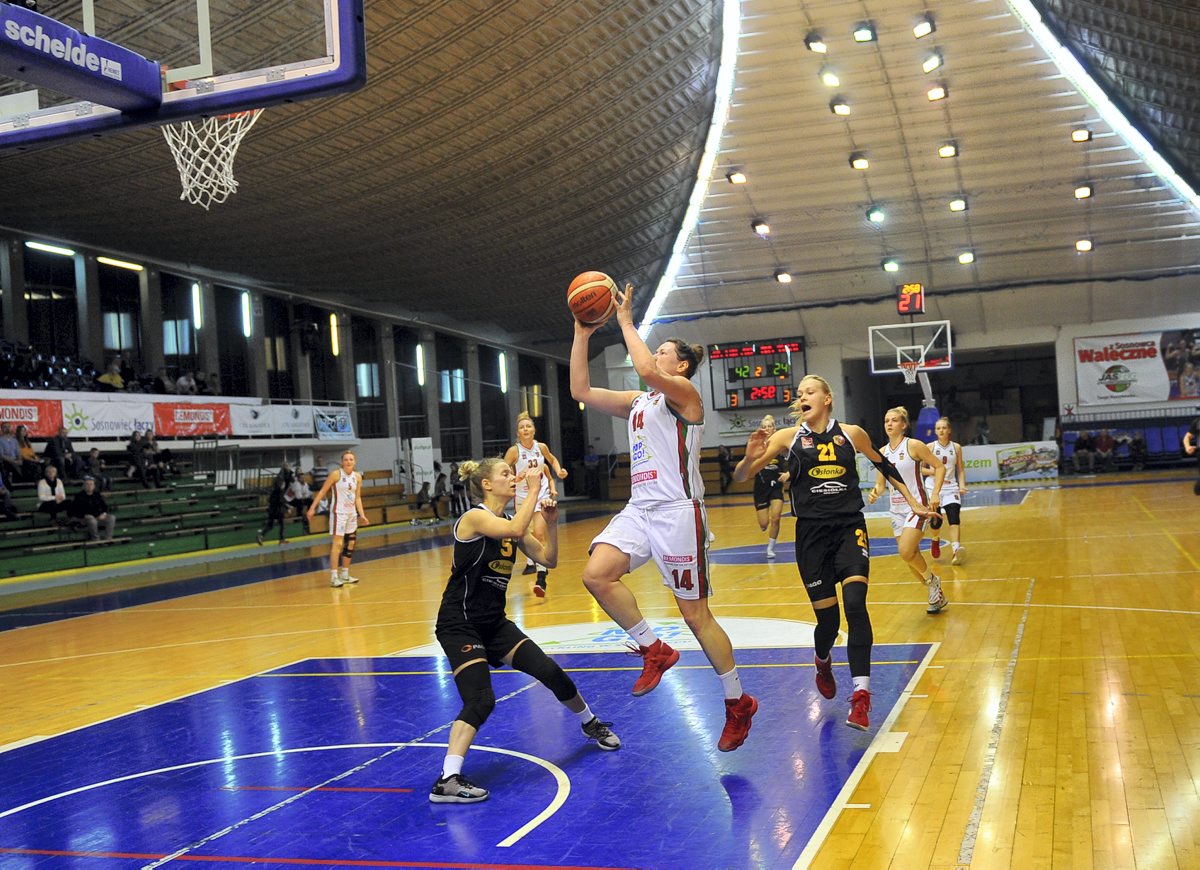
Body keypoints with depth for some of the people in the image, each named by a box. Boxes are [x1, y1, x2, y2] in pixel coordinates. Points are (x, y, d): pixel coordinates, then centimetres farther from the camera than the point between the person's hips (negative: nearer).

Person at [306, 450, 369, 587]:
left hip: (352, 513, 7)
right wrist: (312, 508, -12)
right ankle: (334, 577, -10)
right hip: (338, 512, -7)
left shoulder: (357, 477, 5)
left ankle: (345, 575, 21)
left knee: (350, 543, 10)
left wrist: (362, 515, 3)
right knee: (337, 543, -11)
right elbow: (323, 491, -8)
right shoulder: (336, 474, -11)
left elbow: (358, 497, 11)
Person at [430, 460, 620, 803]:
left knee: (551, 673, 7)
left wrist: (551, 522, -7)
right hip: (459, 624, -8)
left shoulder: (511, 522, 8)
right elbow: (516, 531, -35)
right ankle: (447, 781, -22)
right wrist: (533, 489, -25)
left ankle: (591, 723, 33)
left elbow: (547, 559, 7)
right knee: (480, 700, -23)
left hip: (494, 622, 8)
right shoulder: (475, 517, -17)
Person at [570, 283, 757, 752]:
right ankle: (654, 650, 3)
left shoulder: (684, 393, -5)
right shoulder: (637, 402, 18)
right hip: (639, 508, 7)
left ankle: (738, 703, 16)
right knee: (596, 574, -16)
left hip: (677, 511, -7)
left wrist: (625, 320, -15)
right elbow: (581, 390, 15)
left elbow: (645, 370, -26)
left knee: (695, 614, -2)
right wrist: (582, 335, 8)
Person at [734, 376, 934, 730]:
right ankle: (823, 661, 39)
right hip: (811, 533, 0)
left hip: (850, 528, 0)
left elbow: (883, 464, 19)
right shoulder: (788, 437, -2)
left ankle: (861, 695, -17)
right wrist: (750, 458, -29)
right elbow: (740, 476, -7)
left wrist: (912, 501, 21)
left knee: (855, 604, -20)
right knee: (827, 618, 3)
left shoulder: (851, 433, 2)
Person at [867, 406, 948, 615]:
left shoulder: (914, 445, -8)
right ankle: (938, 596, 27)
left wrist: (935, 493, -17)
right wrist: (875, 493, -11)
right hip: (897, 509, 6)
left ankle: (932, 579, 7)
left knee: (906, 552, -21)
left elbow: (940, 467, -6)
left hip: (917, 506, -6)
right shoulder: (882, 452, 8)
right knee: (910, 557, 9)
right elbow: (881, 484, 11)